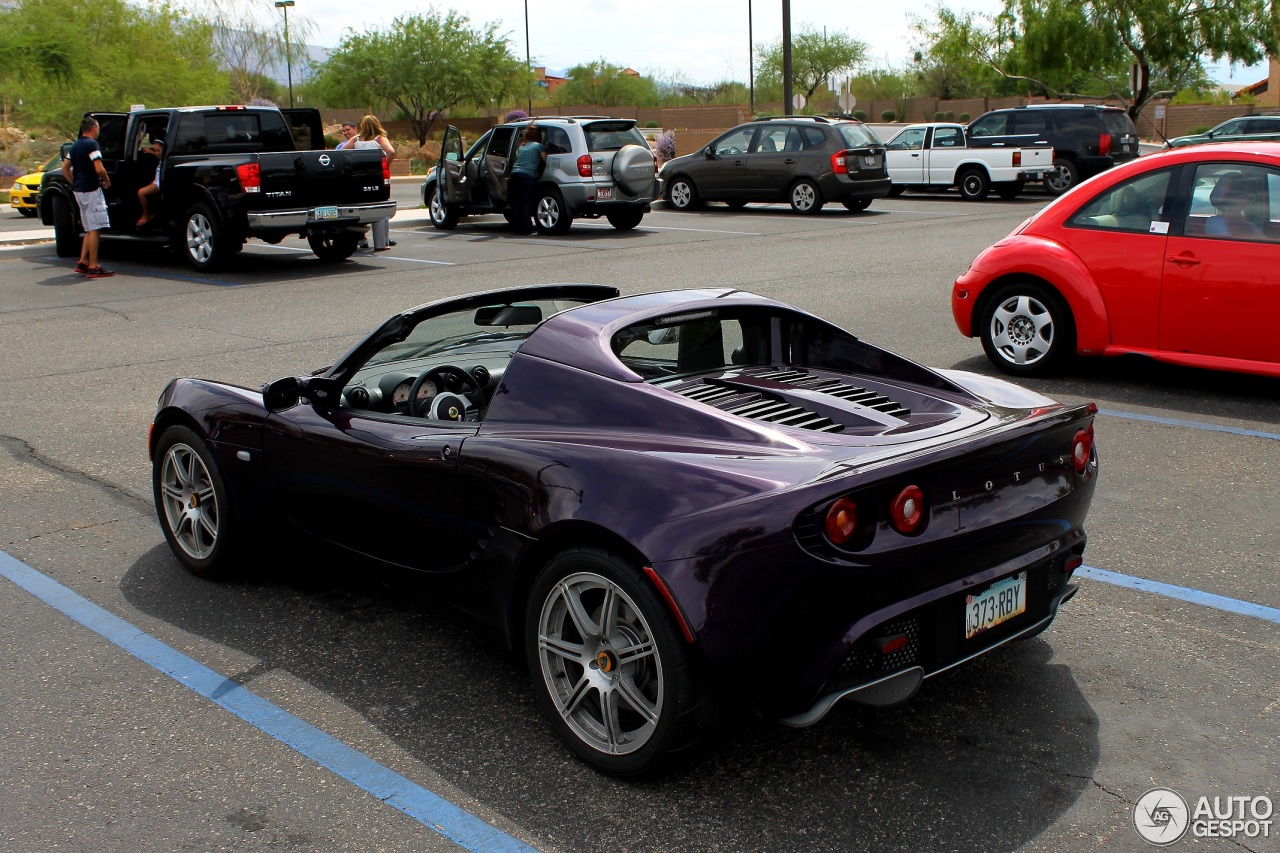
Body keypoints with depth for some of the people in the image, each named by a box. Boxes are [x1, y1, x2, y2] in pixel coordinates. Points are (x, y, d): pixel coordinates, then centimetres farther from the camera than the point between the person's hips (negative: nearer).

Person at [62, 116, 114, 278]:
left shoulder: (75, 146, 15)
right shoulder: (92, 144, -12)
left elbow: (65, 168, 16)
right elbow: (99, 169, -21)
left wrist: (75, 184, 17)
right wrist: (107, 181, -4)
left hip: (78, 190, 9)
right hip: (91, 190, -9)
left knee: (90, 229, 16)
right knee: (94, 229, -7)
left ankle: (83, 262, 14)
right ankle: (93, 267, -9)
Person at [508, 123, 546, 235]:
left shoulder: (521, 146, 24)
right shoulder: (539, 146, 7)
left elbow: (517, 158, 21)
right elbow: (546, 161, 4)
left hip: (515, 174, 5)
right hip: (528, 175, -5)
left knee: (517, 203, 6)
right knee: (526, 203, -2)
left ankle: (518, 228, 7)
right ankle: (526, 228, -3)